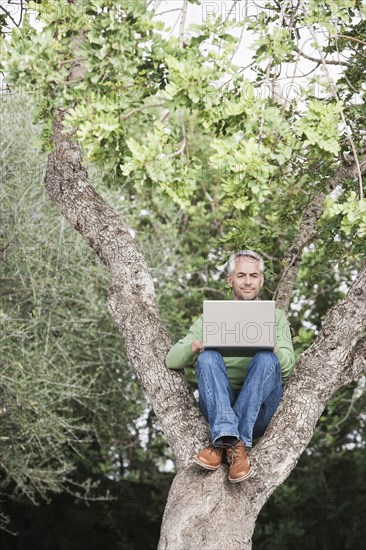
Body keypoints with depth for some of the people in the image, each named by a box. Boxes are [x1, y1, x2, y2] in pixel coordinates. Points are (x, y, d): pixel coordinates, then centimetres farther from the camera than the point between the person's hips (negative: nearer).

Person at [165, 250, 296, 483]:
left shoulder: (275, 317, 19)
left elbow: (287, 367, 3)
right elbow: (172, 360, 9)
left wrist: (270, 347, -20)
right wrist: (195, 346, -14)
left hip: (259, 408, 0)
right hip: (218, 405, 1)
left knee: (266, 359, -29)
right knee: (208, 357, -27)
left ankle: (223, 444, -36)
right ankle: (233, 443, -44)